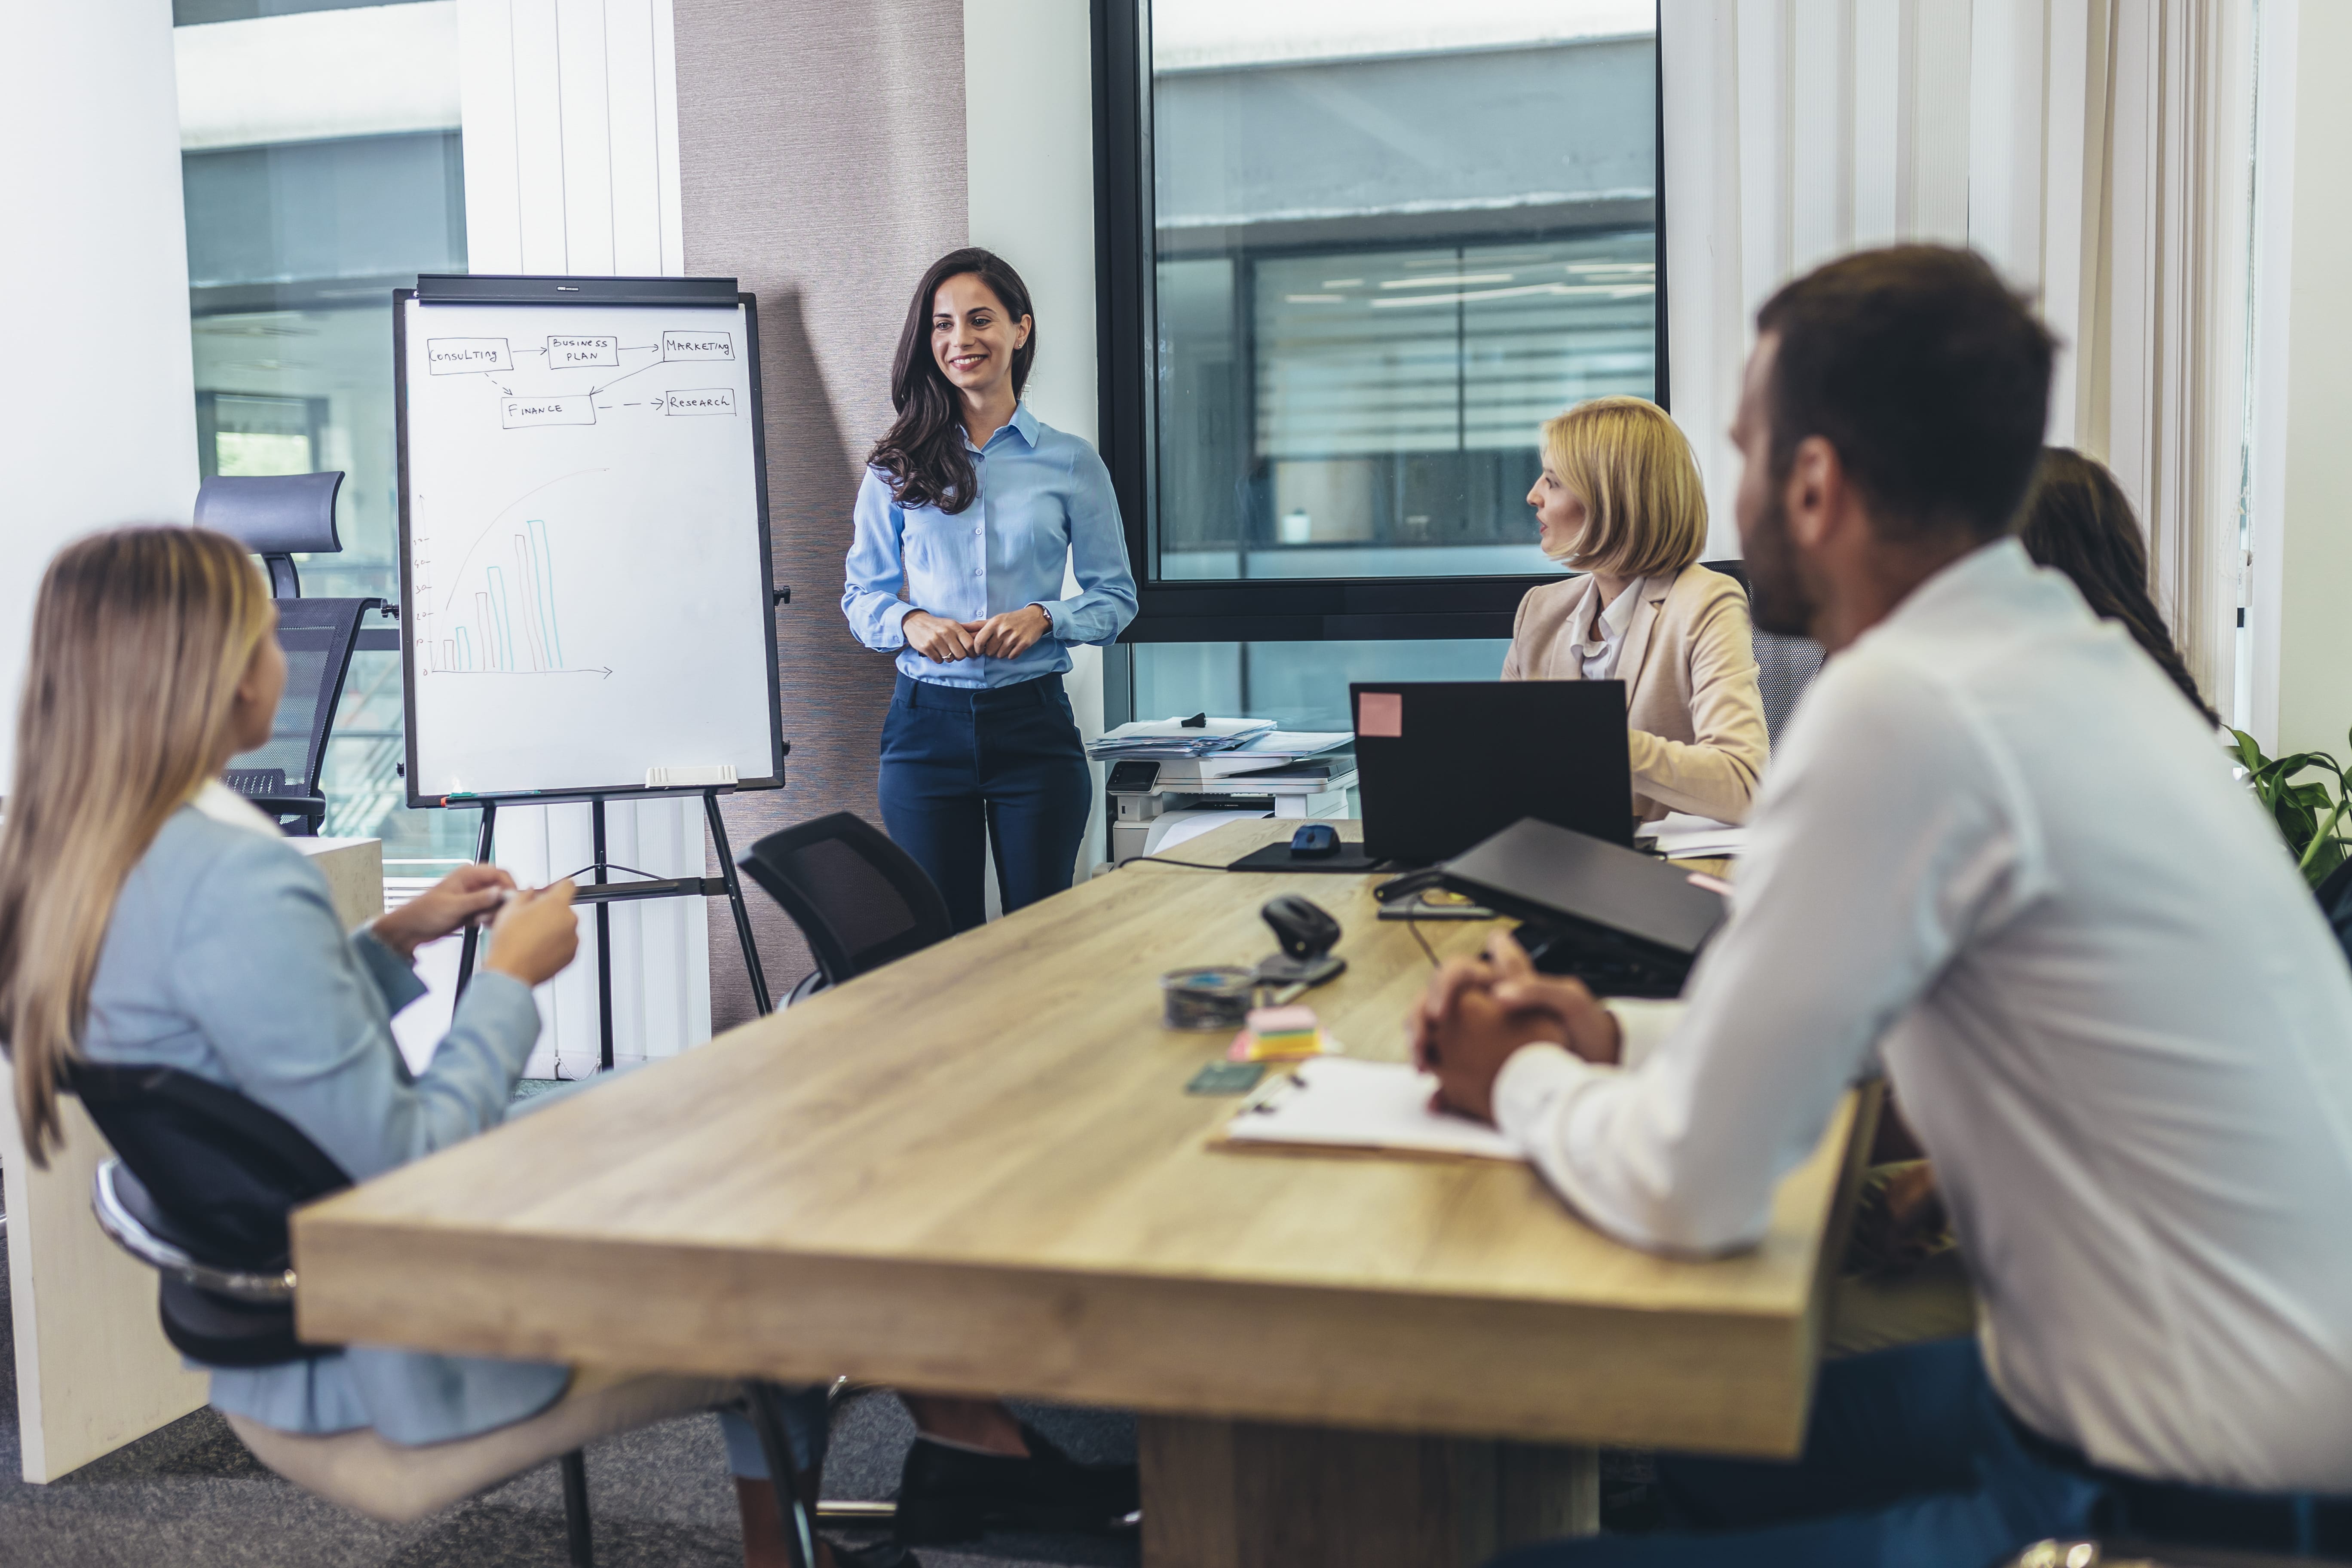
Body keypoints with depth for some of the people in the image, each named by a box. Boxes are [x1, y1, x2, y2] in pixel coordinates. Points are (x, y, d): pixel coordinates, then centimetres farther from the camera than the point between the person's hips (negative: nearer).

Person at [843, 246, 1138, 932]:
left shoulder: (1071, 463, 3)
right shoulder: (897, 467, 6)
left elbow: (1116, 598, 6)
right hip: (928, 720, 1)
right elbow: (861, 595, 9)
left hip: (1034, 720, -1)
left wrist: (1045, 617, -12)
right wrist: (911, 622, -12)